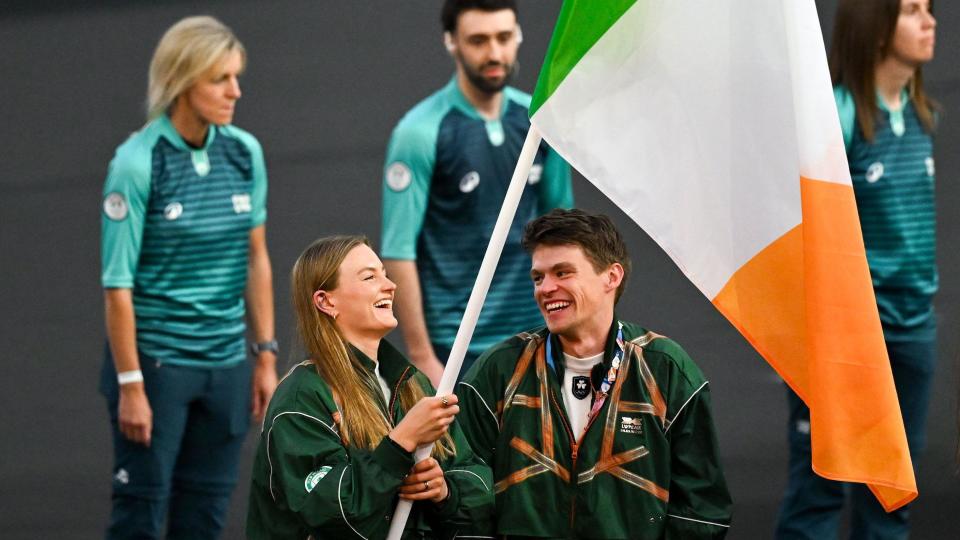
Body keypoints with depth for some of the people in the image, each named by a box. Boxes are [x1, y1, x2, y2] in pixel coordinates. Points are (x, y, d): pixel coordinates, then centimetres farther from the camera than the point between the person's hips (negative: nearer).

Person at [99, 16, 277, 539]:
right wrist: (130, 385, -14)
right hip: (155, 360, -5)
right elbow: (117, 284, -12)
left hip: (225, 364, 5)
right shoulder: (137, 163, -13)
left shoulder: (244, 152, 3)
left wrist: (266, 356, 8)